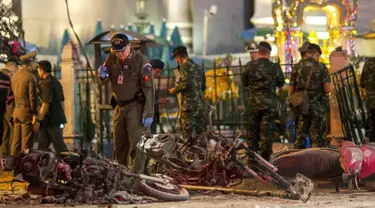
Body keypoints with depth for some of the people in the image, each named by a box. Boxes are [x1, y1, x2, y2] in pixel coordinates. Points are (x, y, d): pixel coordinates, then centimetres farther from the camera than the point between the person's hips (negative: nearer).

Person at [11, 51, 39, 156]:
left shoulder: (15, 76, 11)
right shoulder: (30, 76, -11)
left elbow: (14, 94, 14)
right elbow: (32, 97, -14)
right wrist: (35, 115, -11)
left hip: (16, 110, 7)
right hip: (27, 111, -7)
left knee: (16, 141, 9)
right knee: (26, 143, -5)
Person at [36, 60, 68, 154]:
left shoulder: (47, 83, -15)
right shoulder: (56, 82, 15)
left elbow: (46, 103, -20)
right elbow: (61, 100, 20)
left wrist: (39, 119, -16)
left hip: (51, 119, -10)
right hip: (57, 117, 10)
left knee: (59, 145, -6)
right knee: (42, 146, 10)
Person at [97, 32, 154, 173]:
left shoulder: (141, 61, -14)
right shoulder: (112, 58, 3)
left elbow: (149, 89, -16)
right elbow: (104, 82, 10)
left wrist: (149, 113, -21)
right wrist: (102, 75, -15)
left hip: (135, 106, -6)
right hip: (119, 106, 6)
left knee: (135, 143, -14)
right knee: (119, 145, 12)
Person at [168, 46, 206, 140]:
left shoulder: (185, 66, -5)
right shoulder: (199, 67, 20)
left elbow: (186, 83, -18)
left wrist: (175, 90, -3)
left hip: (189, 103, -8)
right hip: (200, 103, 8)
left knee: (188, 132, -9)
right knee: (201, 132, 9)